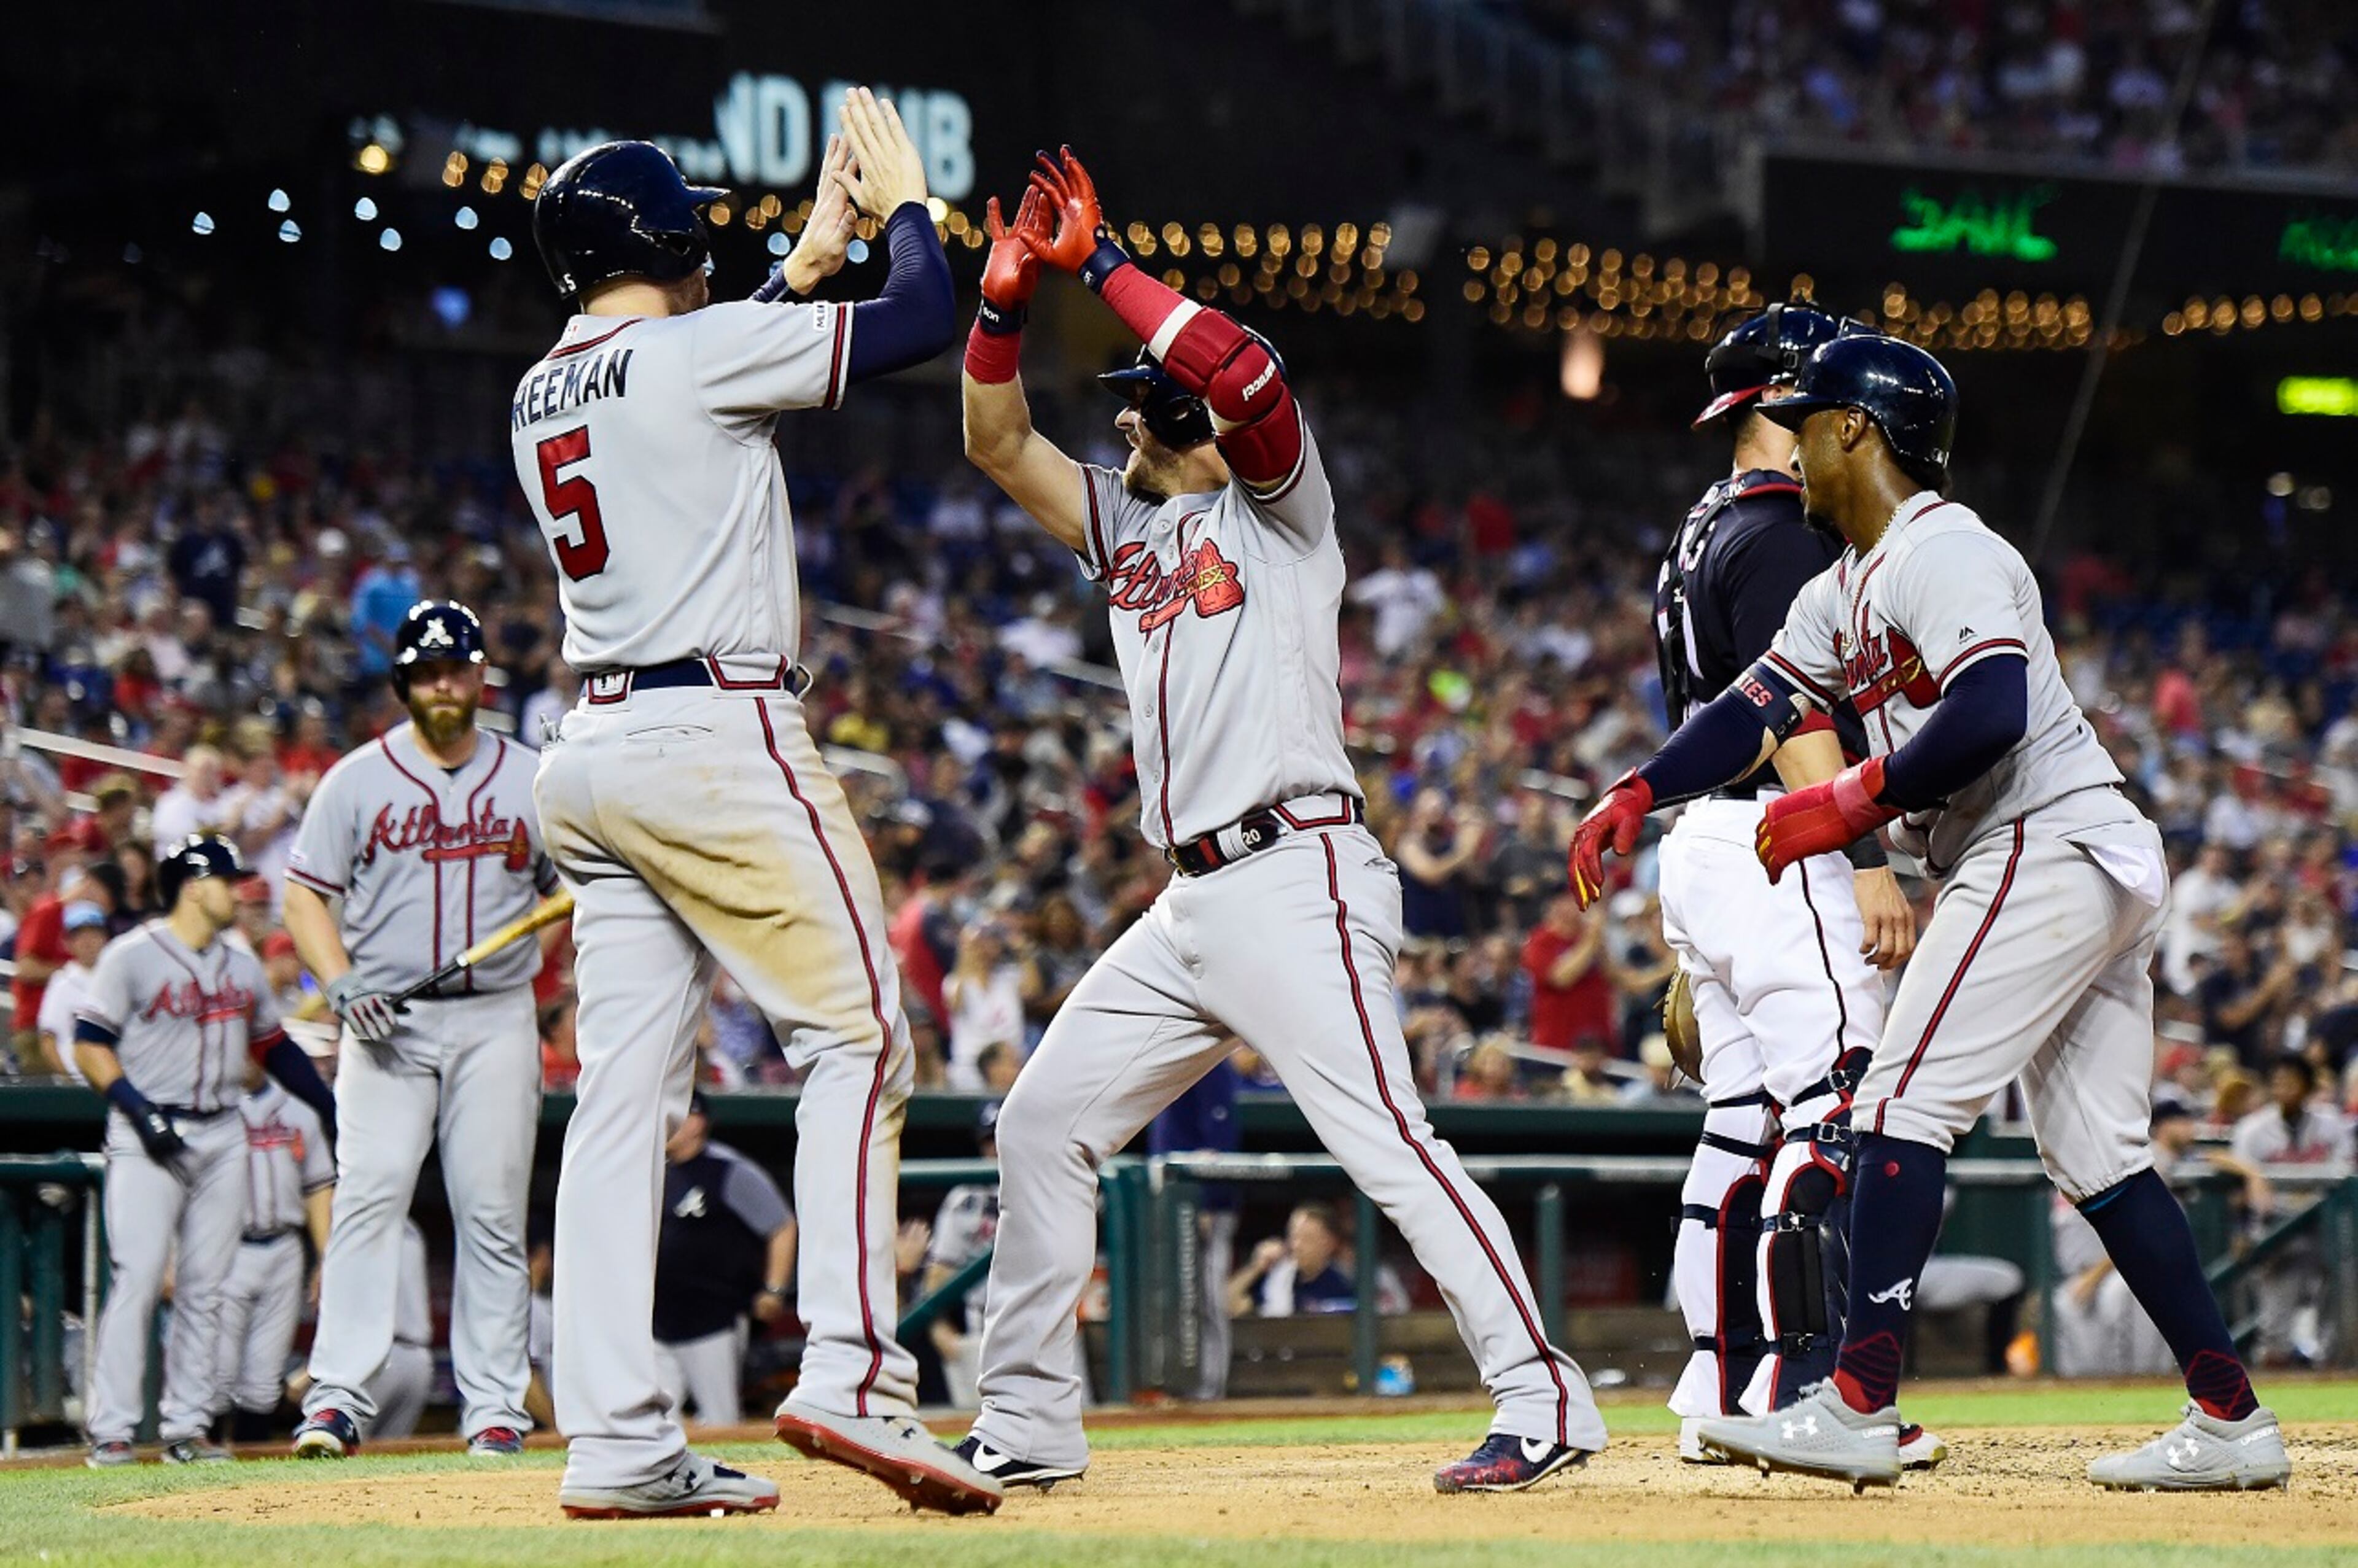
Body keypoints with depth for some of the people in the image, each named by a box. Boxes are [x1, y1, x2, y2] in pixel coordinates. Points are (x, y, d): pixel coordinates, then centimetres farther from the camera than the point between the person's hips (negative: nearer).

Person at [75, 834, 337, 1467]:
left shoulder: (242, 969, 15)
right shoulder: (132, 956, -4)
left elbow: (273, 1046, 24)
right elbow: (90, 1043, -7)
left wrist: (328, 1106, 17)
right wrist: (139, 1111, -17)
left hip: (222, 1135, 6)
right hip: (149, 1139, -6)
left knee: (204, 1289, 4)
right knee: (136, 1279, -11)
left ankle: (186, 1427, 8)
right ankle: (112, 1430, -10)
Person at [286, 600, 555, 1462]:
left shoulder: (530, 779, 10)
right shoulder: (358, 779, 5)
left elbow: (570, 889, 16)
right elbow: (305, 894, 3)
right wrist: (341, 982, -12)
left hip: (496, 1019, 1)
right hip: (385, 1020, -1)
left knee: (493, 1214, 0)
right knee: (368, 1200, -12)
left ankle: (495, 1407, 4)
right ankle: (338, 1398, -15)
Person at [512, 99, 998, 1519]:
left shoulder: (542, 396, 16)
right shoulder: (694, 349, -8)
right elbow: (925, 320, -7)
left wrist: (810, 261, 33)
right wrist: (903, 201, 10)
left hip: (593, 753, 8)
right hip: (722, 738, -8)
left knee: (628, 1089, 4)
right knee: (856, 1037, -5)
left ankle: (617, 1442, -1)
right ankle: (851, 1374, -18)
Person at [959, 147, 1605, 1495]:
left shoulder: (1279, 508, 1)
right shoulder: (1130, 524, 21)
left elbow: (1247, 374, -17)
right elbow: (998, 442, 17)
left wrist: (1102, 266, -13)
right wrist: (1005, 303, 1)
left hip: (1294, 876, -9)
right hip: (1190, 904, 9)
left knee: (1385, 1140, -18)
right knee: (1044, 1122, 7)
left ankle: (1544, 1401, -19)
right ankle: (1026, 1425, 14)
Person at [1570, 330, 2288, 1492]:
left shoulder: (1942, 551, -12)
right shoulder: (1843, 595, 20)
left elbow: (1991, 714, -26)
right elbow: (1754, 709, 16)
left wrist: (1855, 801, -20)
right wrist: (1638, 793, 2)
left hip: (2050, 844, -11)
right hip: (2104, 875, 11)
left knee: (1904, 1102, -13)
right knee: (2097, 1157, 10)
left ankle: (1858, 1407, -16)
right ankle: (2231, 1421, 10)